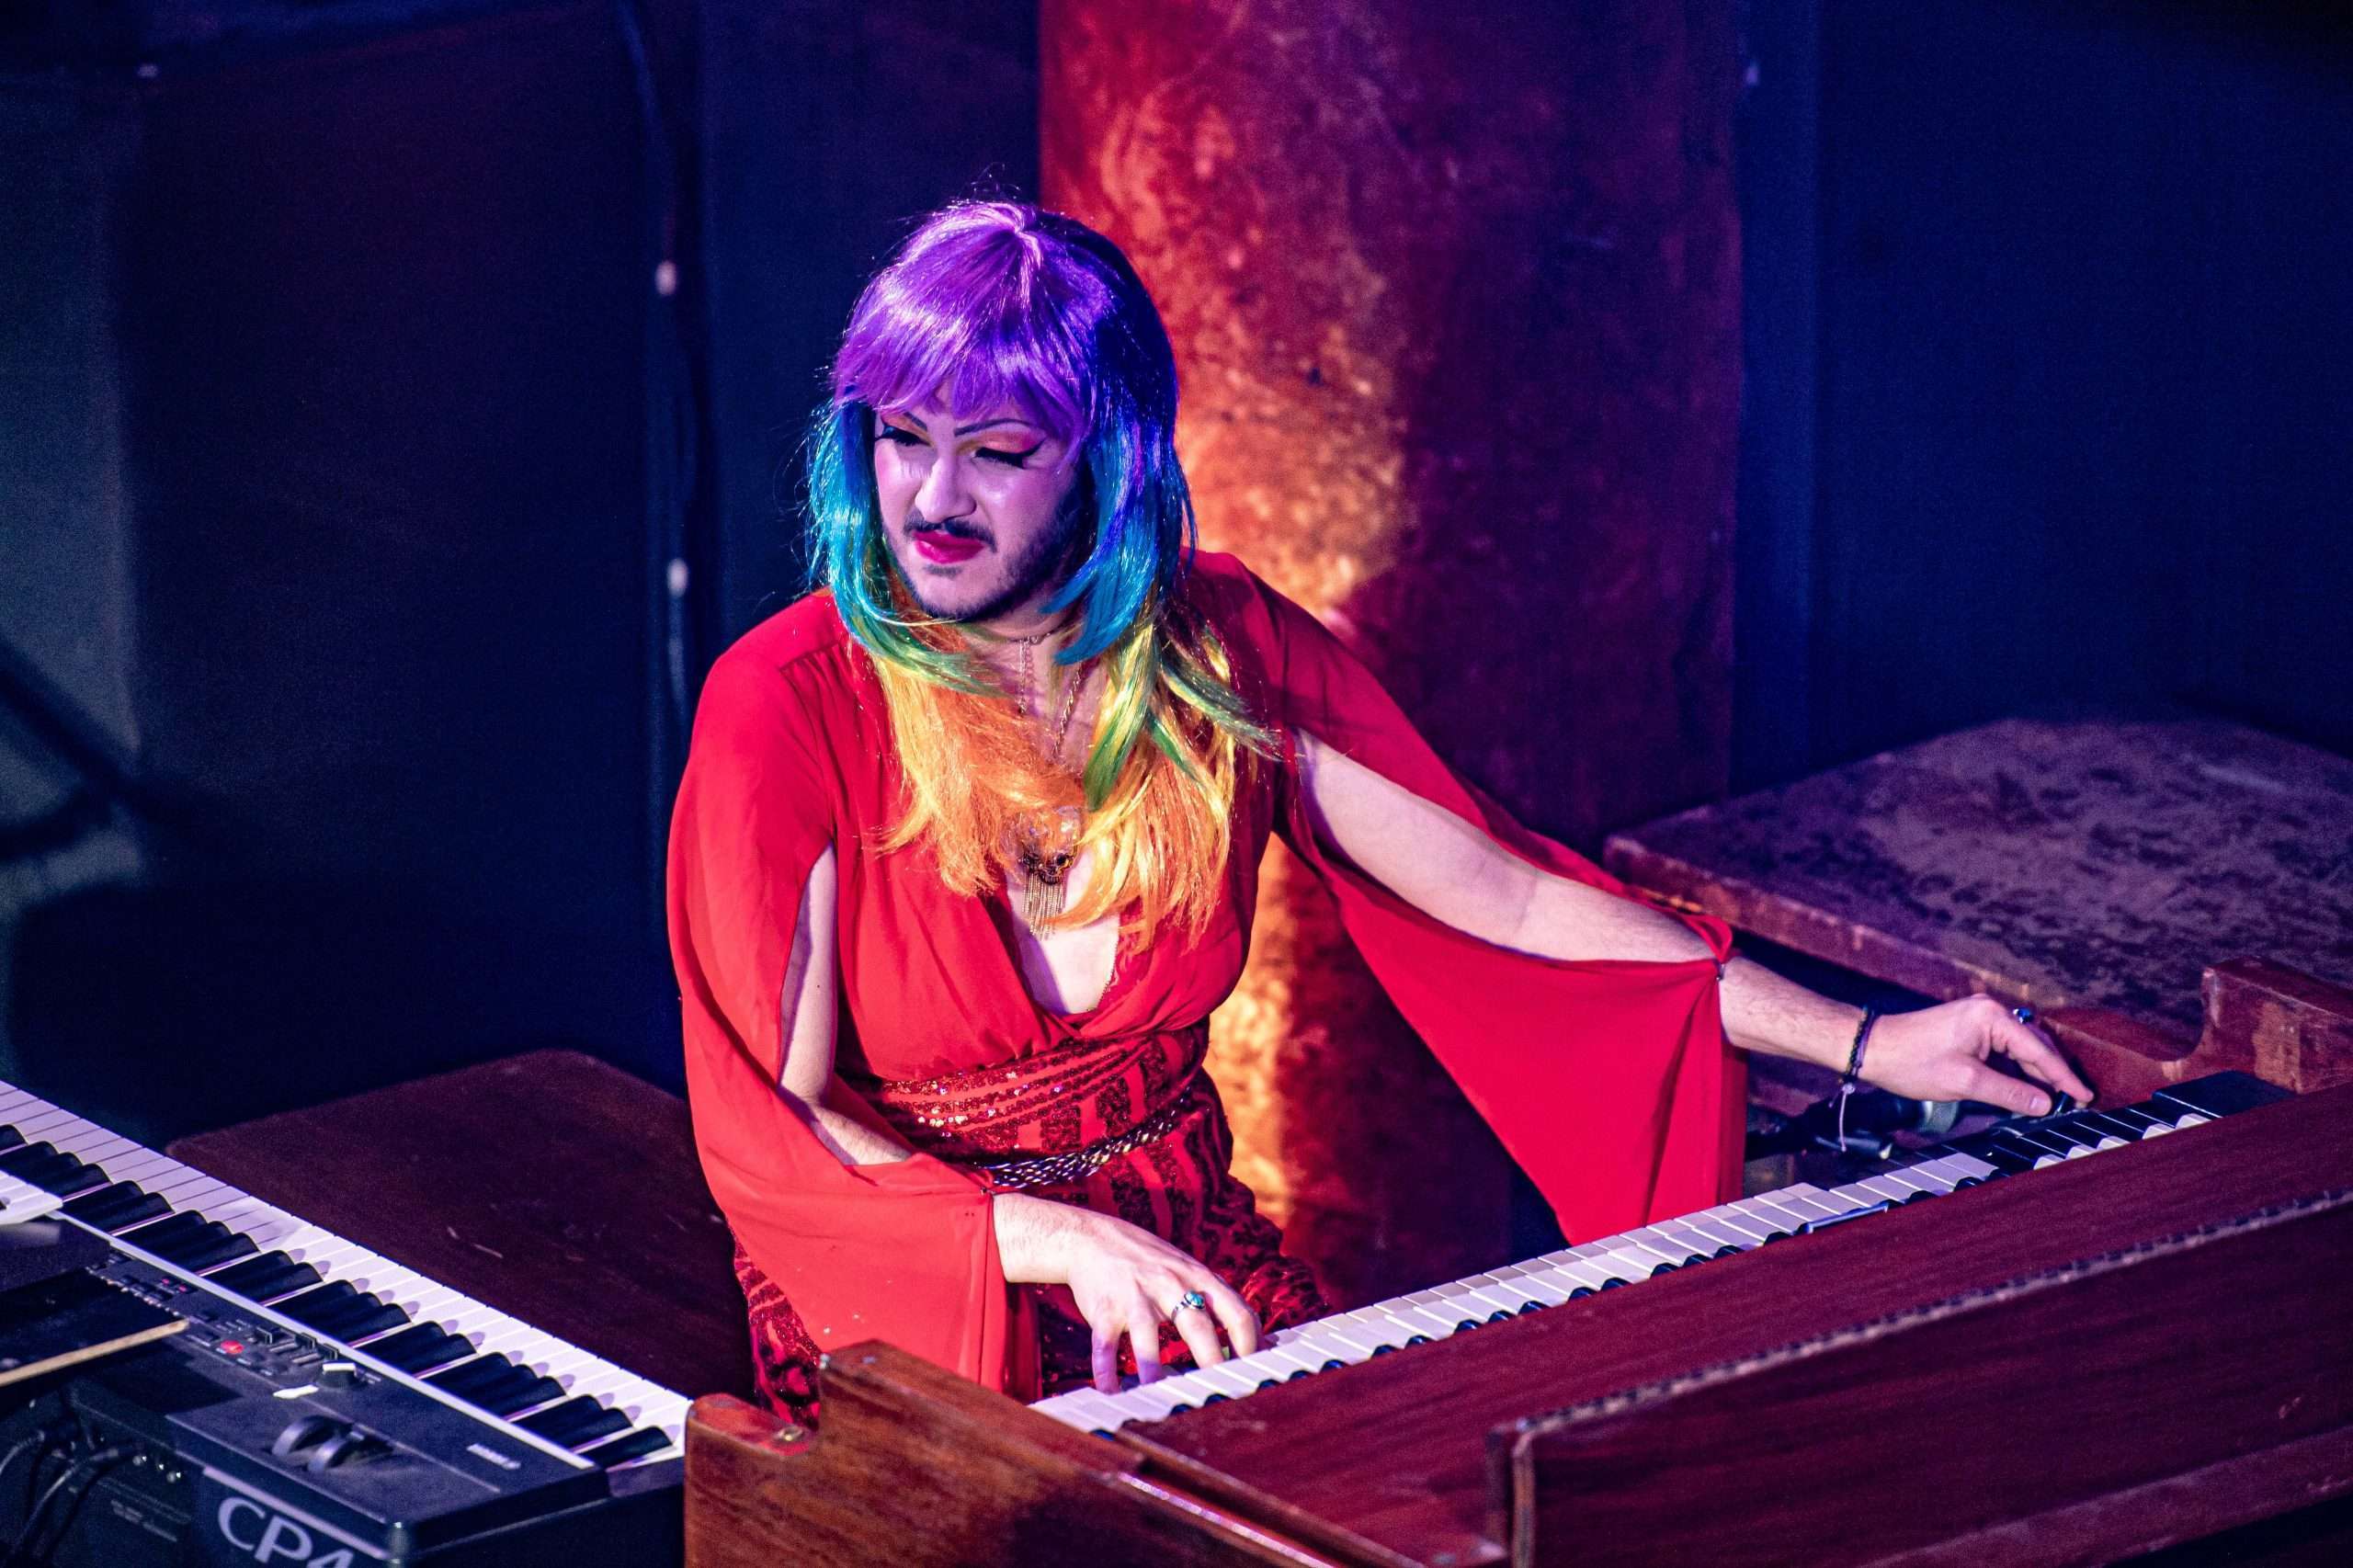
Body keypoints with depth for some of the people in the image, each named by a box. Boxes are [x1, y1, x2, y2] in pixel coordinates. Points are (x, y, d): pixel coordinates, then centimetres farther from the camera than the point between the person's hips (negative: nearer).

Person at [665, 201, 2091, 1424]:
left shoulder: (1217, 651, 0)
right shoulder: (786, 707, -12)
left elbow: (1509, 900, 6)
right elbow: (774, 1123, -14)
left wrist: (1860, 1045, 2)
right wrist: (1060, 1240, -29)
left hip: (1190, 1264, 4)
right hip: (906, 1308, -4)